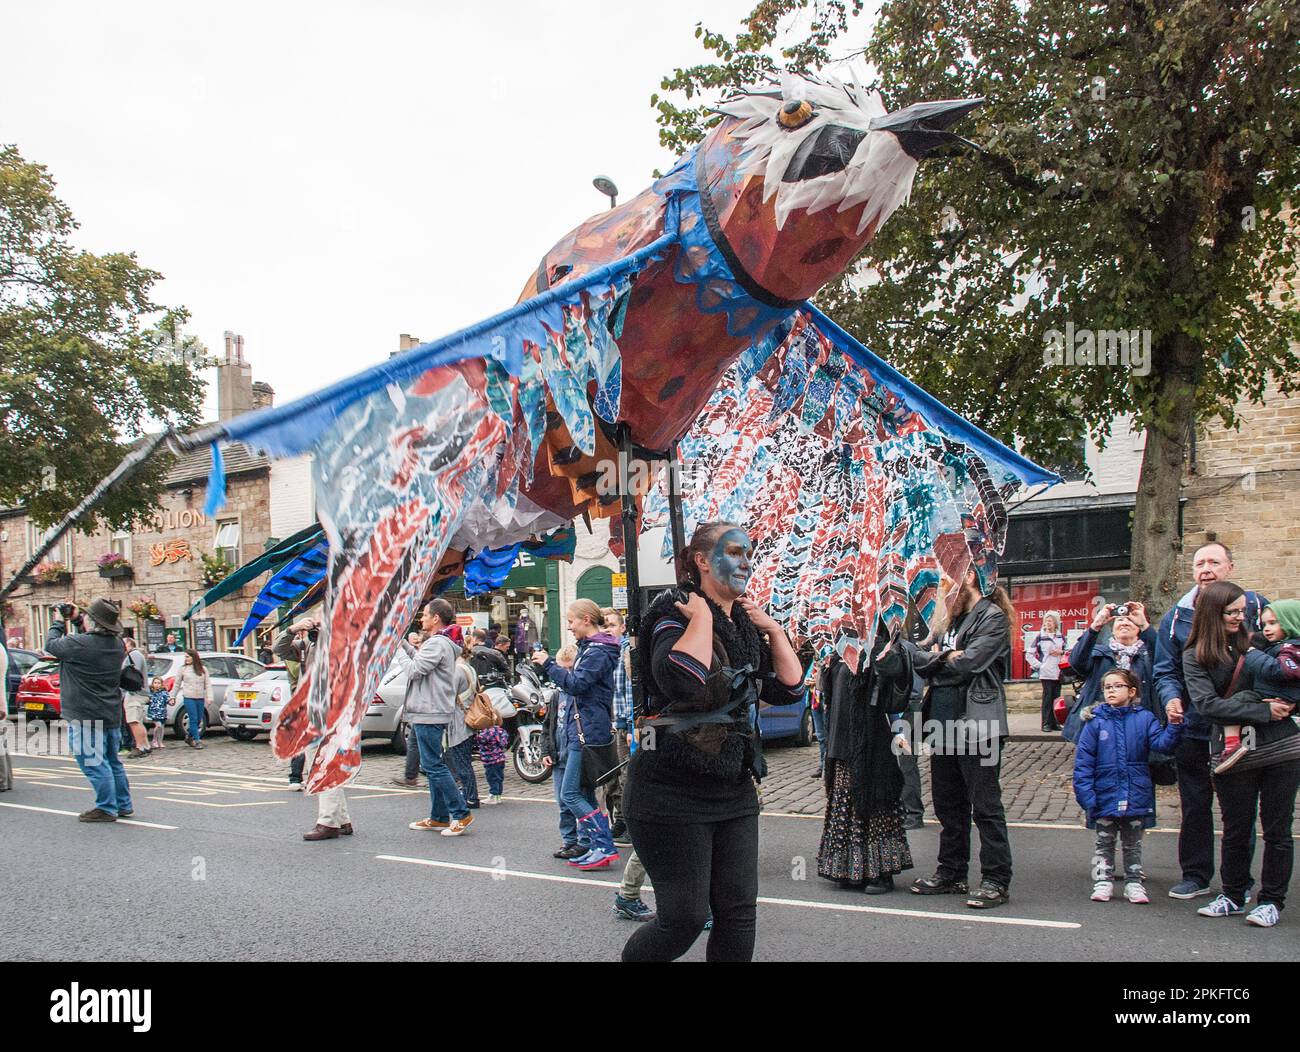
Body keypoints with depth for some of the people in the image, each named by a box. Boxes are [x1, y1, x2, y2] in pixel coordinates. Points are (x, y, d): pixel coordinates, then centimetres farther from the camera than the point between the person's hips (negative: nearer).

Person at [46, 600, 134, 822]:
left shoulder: (80, 644, -21)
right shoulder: (117, 644, 2)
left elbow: (51, 645, -4)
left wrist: (58, 623, 11)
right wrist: (76, 620, 19)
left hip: (87, 716, -8)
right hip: (112, 714, 8)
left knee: (94, 763, 0)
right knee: (112, 762, 17)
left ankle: (107, 808, 2)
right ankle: (124, 805, 22)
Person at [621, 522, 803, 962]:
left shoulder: (746, 626, 11)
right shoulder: (676, 614, -12)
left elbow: (790, 689, 9)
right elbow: (681, 680, -33)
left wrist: (774, 630, 3)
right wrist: (701, 616, -22)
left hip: (734, 791, 7)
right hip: (674, 794, -7)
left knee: (738, 914, 8)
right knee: (685, 918, -3)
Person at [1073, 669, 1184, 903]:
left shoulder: (1144, 718, -3)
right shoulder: (1096, 721, -7)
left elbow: (1162, 743, -15)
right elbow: (1083, 760, -7)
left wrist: (1174, 726, -32)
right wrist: (1085, 794, -12)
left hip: (1137, 795, 1)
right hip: (1105, 794, -1)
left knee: (1133, 843, 15)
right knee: (1104, 842, 12)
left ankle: (1134, 883, 26)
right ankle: (1103, 882, 22)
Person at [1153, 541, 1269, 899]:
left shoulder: (1255, 606, 0)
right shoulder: (1176, 617, 4)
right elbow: (1166, 670, 6)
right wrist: (1171, 697, -14)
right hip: (1193, 728, 2)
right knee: (1195, 806, 9)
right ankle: (1195, 875, 22)